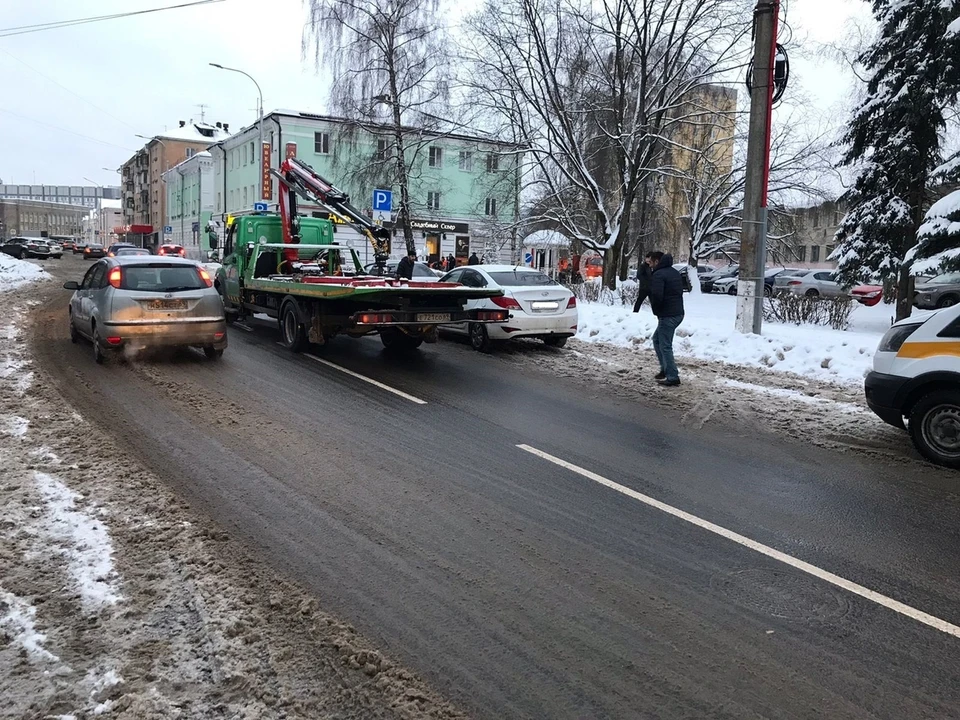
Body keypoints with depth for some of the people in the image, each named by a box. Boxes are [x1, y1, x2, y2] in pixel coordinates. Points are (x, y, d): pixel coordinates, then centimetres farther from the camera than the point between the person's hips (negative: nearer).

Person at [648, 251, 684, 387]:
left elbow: (656, 296, -26)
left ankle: (672, 377, -2)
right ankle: (665, 369, 25)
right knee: (657, 339, 23)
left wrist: (656, 310, -8)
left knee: (665, 346, -3)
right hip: (678, 313, 10)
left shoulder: (658, 275, -15)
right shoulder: (674, 272, 15)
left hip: (667, 315, -10)